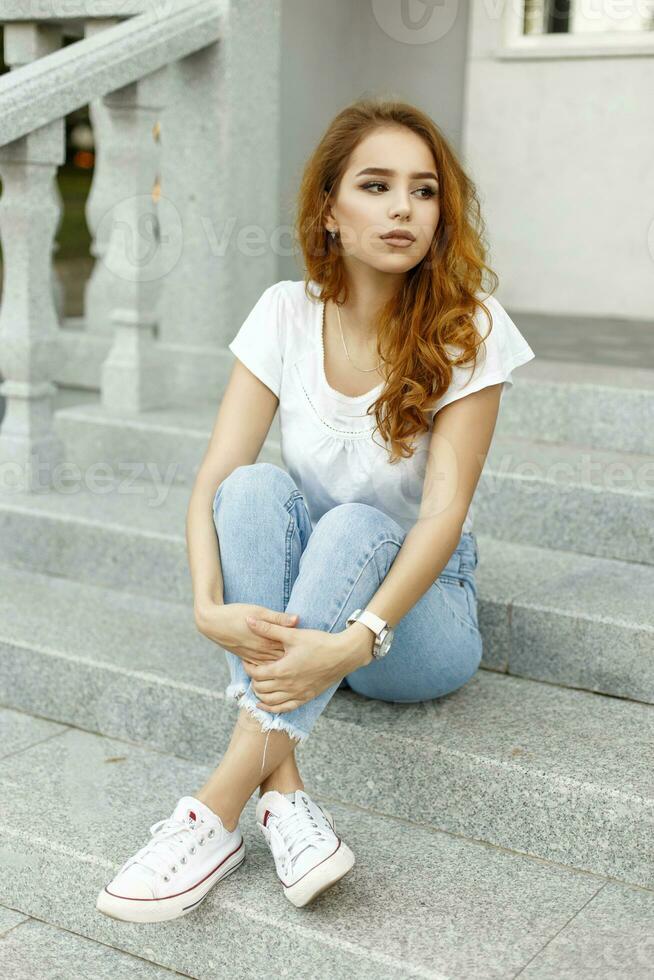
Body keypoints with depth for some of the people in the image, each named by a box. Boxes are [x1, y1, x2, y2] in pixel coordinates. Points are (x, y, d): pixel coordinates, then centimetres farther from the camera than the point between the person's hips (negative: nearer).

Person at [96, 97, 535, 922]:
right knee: (258, 486, -27)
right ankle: (282, 794, -36)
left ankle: (220, 807, -38)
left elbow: (444, 511, -23)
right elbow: (216, 478, -14)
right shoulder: (287, 313, -6)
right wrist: (210, 607, -33)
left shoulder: (467, 331, -14)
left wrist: (353, 642, -39)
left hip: (418, 603, -2)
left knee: (354, 525, -33)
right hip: (290, 600, 3)